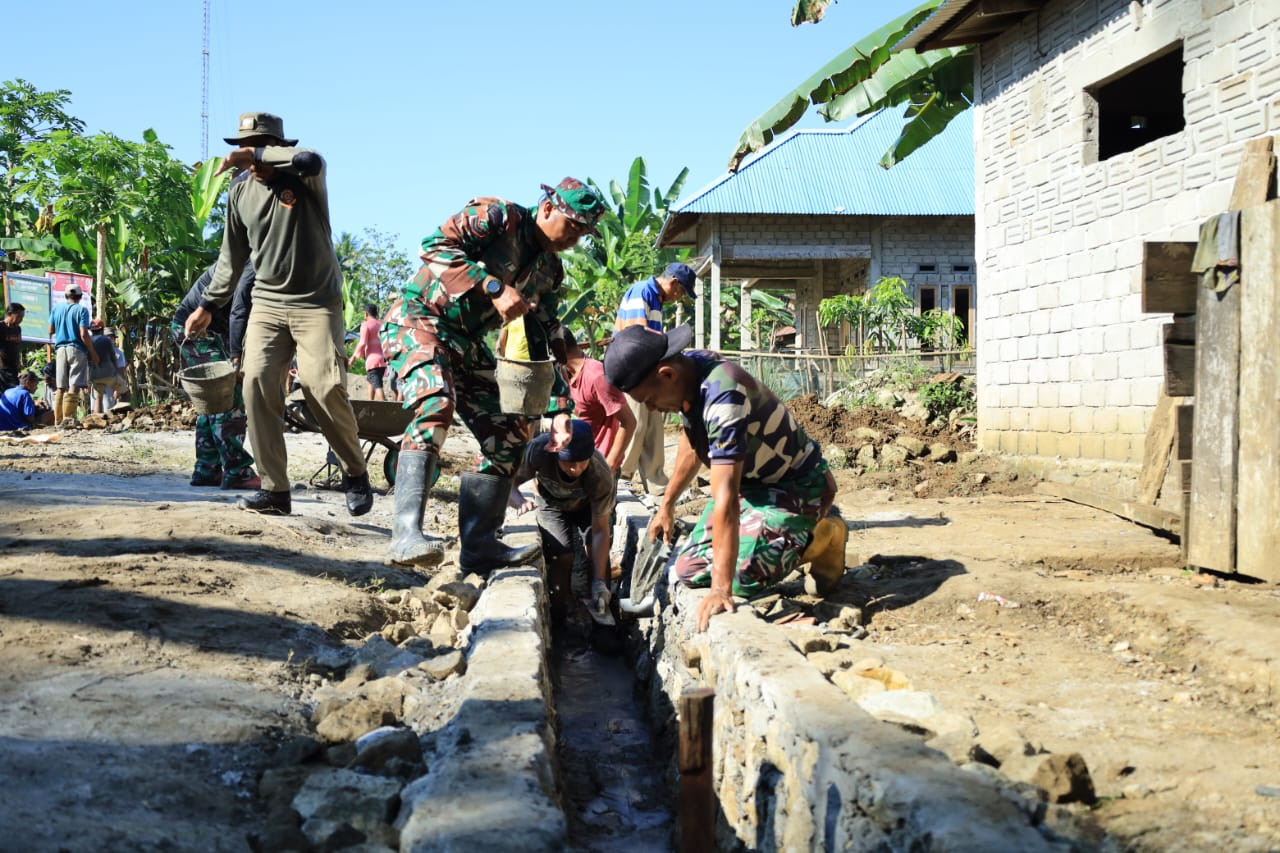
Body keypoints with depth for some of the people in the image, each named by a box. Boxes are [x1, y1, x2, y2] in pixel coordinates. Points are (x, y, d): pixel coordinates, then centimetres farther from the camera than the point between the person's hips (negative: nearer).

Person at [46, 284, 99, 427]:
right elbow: (83, 334, -12)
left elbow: (50, 331, 10)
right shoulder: (81, 310, -5)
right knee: (75, 386, -6)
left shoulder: (57, 309, 10)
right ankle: (68, 419, -14)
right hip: (77, 350, -5)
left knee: (61, 387, 9)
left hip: (60, 349, 5)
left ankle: (58, 420, 10)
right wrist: (93, 353, -6)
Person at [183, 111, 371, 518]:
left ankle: (355, 474, 7)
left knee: (325, 388, -14)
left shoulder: (304, 177, -7)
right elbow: (233, 256, 17)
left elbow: (310, 159, -34)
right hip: (267, 304, 5)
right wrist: (208, 306, 18)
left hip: (317, 303, -5)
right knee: (257, 385, -9)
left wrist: (256, 155, -24)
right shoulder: (240, 193, 8)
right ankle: (274, 490, -6)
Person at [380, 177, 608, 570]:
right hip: (419, 320, -8)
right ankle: (406, 534, -40)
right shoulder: (498, 216, -11)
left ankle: (480, 544, 10)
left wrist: (559, 411, 6)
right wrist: (495, 287, -29)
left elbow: (547, 341, 13)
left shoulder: (550, 271, 11)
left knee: (508, 437, 3)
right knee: (436, 405, -34)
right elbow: (435, 245, -23)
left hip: (467, 343, 9)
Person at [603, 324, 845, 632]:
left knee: (745, 577, -28)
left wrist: (721, 590, -41)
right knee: (690, 570, 0)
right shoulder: (690, 366, -9)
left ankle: (822, 537, -1)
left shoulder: (723, 397, -36)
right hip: (751, 482, 8)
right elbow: (692, 444, 12)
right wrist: (667, 505, 21)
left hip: (797, 487, -8)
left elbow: (725, 499, -40)